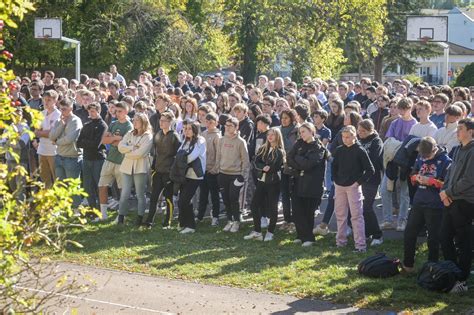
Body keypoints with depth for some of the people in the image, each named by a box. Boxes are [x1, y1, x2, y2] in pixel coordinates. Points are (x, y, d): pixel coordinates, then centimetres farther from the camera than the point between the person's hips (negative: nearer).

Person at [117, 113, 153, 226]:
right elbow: (120, 146, 0)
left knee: (140, 194, 5)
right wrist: (132, 147, -12)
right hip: (127, 167, 4)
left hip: (140, 168, -4)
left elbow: (140, 153, -15)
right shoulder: (129, 134, 13)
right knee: (124, 194, 0)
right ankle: (121, 218, 3)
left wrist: (127, 152, -3)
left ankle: (140, 218, 12)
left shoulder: (148, 137, -4)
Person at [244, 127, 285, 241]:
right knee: (254, 205, 2)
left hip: (273, 182, -6)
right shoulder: (263, 149, 11)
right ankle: (257, 231, 10)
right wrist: (263, 168, -17)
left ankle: (270, 232, 11)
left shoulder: (280, 151, -5)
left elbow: (274, 167, -15)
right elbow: (256, 162, -1)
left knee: (272, 207, 1)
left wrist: (266, 168, -5)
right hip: (261, 181, 6)